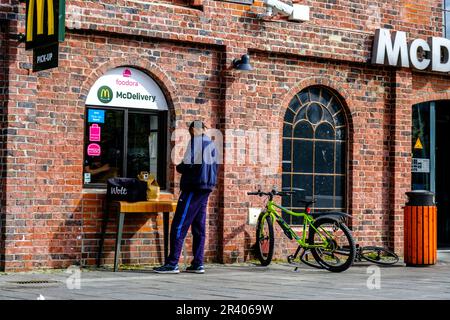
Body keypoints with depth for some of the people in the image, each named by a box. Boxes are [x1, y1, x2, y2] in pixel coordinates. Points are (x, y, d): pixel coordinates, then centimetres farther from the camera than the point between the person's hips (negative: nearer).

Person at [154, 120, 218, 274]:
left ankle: (172, 264, -11)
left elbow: (188, 165, -15)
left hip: (194, 187, -8)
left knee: (178, 226, -8)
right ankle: (198, 264, 9)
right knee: (199, 228, 10)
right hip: (207, 188, 8)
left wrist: (178, 167, 5)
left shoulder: (195, 141, -8)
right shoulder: (211, 144, 16)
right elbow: (214, 168, 19)